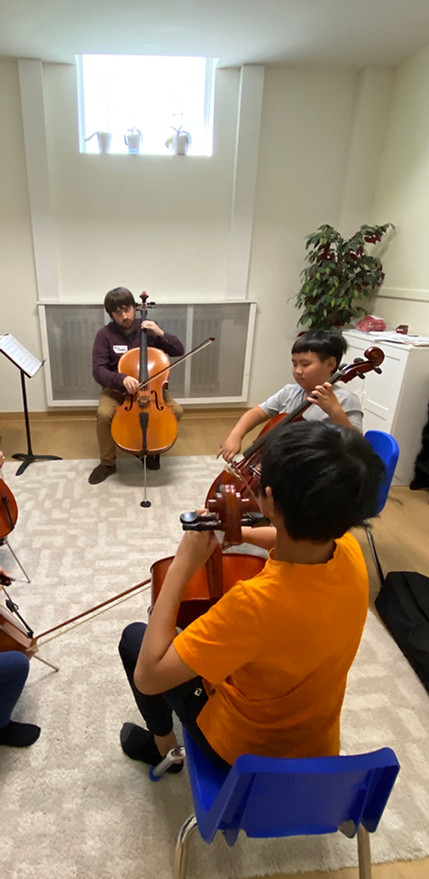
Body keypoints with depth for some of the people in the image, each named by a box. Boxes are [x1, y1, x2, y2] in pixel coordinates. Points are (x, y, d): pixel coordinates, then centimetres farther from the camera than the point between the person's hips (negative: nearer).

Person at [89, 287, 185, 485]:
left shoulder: (148, 327, -3)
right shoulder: (105, 334, -9)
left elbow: (179, 351, -4)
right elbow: (98, 371, -15)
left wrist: (160, 333, -21)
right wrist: (121, 379, -35)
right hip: (117, 388, -1)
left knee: (176, 410, -21)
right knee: (104, 414, -31)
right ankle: (107, 463, -6)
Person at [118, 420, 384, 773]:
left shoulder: (256, 602, -44)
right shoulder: (349, 551, -22)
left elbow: (147, 677, -32)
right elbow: (302, 544, 4)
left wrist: (182, 566, -32)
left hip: (244, 748, -5)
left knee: (134, 637, 10)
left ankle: (163, 743, 33)